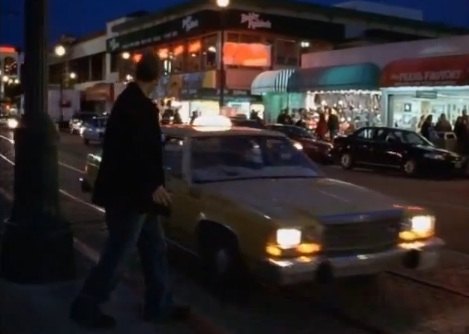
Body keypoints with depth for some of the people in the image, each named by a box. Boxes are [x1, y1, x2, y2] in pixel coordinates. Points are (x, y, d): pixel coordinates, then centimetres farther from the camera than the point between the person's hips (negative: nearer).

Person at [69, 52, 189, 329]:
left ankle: (160, 305, 24)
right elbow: (132, 152, -25)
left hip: (135, 193, 10)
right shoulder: (136, 105, -19)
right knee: (117, 254, -1)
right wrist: (152, 186, -21)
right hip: (129, 194, -10)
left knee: (155, 249, 15)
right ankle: (86, 307, 11)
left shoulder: (133, 101, 12)